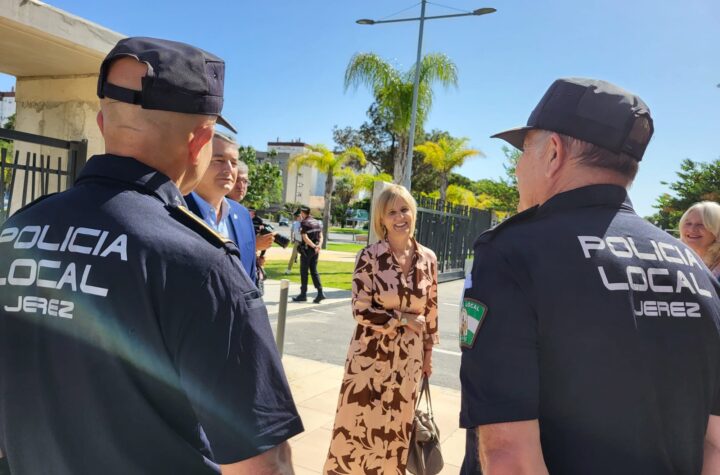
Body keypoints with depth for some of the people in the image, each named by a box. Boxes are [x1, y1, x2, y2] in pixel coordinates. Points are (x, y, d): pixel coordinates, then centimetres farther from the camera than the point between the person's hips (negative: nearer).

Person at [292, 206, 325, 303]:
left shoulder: (304, 223, -11)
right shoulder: (317, 222, 11)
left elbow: (305, 238, -21)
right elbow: (321, 236, 5)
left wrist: (314, 246, -20)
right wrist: (319, 245, -10)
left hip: (307, 250, -6)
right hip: (315, 251, 7)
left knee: (304, 272, 3)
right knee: (314, 271, 11)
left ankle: (303, 294, 9)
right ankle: (320, 293, 1)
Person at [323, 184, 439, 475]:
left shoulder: (428, 259, 0)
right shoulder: (369, 257, -12)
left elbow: (430, 309, 9)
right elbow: (361, 311, -13)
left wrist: (428, 352, 14)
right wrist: (404, 319, -13)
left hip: (408, 359, 3)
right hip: (370, 356, -3)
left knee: (395, 430, 16)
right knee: (357, 425, 8)